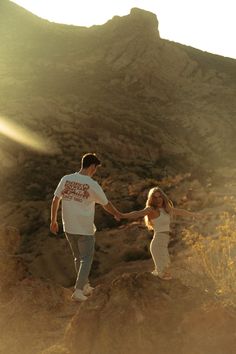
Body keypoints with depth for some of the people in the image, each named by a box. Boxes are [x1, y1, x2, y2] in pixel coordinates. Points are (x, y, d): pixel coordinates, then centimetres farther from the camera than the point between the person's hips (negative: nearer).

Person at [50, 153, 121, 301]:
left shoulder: (66, 179, -2)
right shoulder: (93, 185, -12)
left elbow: (55, 200, 4)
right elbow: (106, 204, 2)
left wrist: (54, 220, 16)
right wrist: (117, 214, 22)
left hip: (69, 228, 5)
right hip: (85, 229, -5)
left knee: (78, 257, 20)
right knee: (86, 259, 8)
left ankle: (85, 286, 31)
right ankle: (78, 290, 1)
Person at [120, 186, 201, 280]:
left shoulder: (166, 208, 11)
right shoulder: (151, 210, -10)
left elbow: (180, 212, 26)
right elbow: (138, 213, -27)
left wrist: (192, 214, 39)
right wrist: (122, 215, -43)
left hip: (164, 243, 7)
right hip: (158, 243, -7)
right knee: (165, 275, -6)